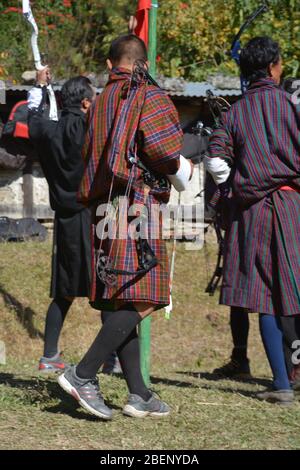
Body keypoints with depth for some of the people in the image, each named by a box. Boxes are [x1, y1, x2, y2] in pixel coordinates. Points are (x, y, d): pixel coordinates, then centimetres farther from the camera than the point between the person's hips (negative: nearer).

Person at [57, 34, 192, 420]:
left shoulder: (101, 101, 17)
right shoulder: (151, 96, -2)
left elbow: (89, 154, 18)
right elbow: (160, 144, -16)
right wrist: (184, 171, 2)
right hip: (139, 203, -8)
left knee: (119, 303, 6)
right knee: (141, 300, -11)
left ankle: (139, 394, 6)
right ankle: (83, 374, -20)